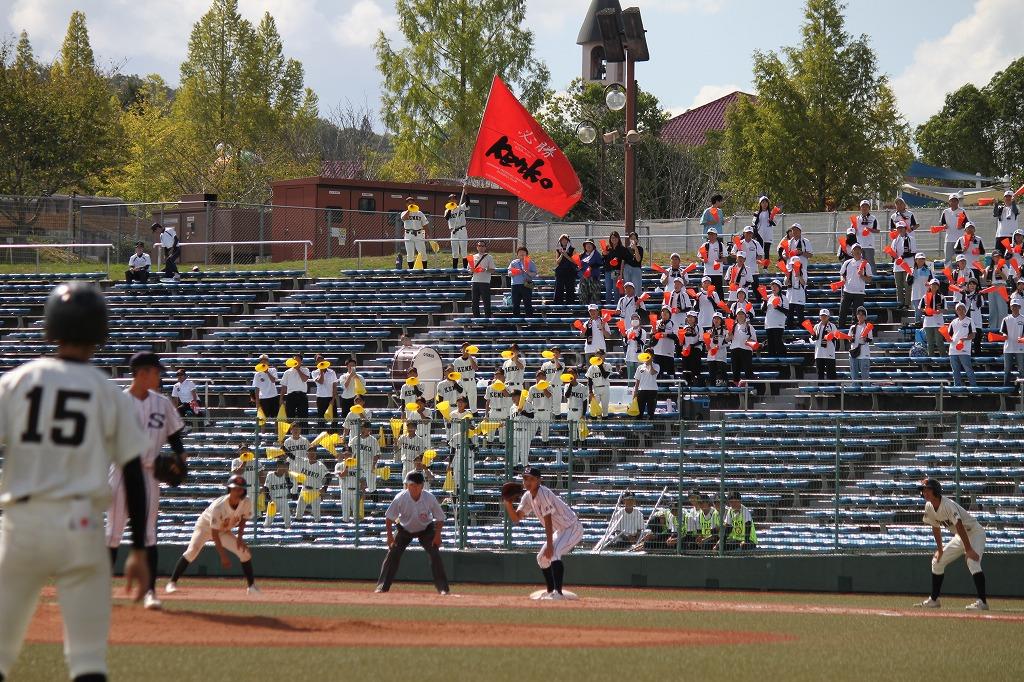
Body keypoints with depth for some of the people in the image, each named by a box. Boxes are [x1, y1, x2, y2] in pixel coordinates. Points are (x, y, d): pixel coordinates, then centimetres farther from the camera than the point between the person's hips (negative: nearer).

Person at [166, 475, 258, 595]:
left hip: (224, 531, 5)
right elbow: (214, 533, -31)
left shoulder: (247, 502, -21)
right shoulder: (218, 506, -36)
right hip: (205, 527, -5)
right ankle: (172, 583, -23)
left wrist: (239, 537, -14)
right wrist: (223, 556, -32)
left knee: (245, 552, -5)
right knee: (192, 552, -26)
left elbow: (243, 519, 1)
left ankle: (251, 585, 11)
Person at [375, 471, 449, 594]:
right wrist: (390, 535, -20)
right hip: (404, 529, 1)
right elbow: (389, 517, -16)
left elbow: (440, 518, -14)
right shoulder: (400, 498, -26)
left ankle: (443, 588, -8)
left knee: (435, 555, -15)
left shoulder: (430, 498, -26)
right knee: (392, 554, -10)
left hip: (426, 529, -1)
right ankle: (382, 586, -3)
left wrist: (437, 535, -21)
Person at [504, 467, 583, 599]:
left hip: (573, 528, -10)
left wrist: (549, 545, -30)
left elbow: (548, 521, -27)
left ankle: (558, 593, -35)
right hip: (560, 531, 10)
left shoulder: (543, 493, -23)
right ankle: (550, 592, 26)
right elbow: (515, 518, 4)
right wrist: (508, 503, -14)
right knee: (542, 558, 15)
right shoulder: (528, 496, 4)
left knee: (553, 553, -30)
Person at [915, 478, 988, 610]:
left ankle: (982, 602, -37)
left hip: (974, 533, -9)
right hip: (959, 536, 9)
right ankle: (933, 600, 22)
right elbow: (936, 527, 11)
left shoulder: (947, 505, -29)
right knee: (937, 561, 12)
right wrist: (939, 549, 9)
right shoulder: (929, 507, -3)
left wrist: (968, 550, -39)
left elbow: (960, 526, -35)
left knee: (972, 561, -31)